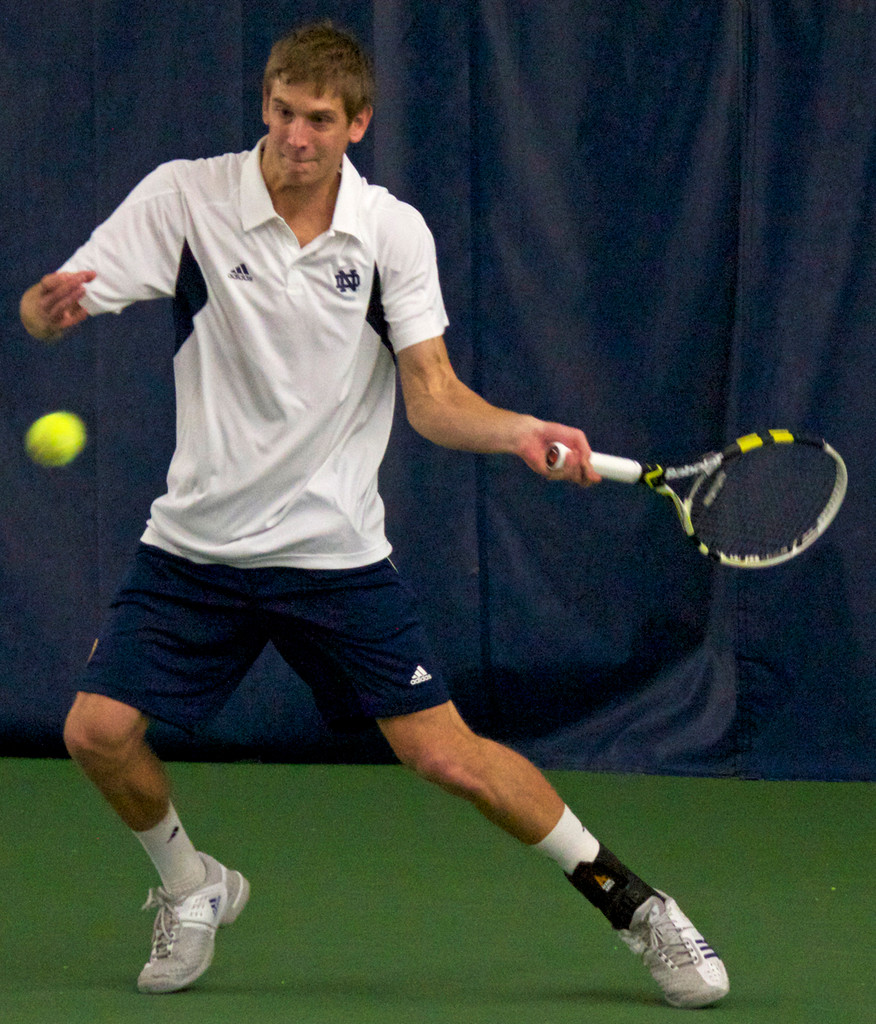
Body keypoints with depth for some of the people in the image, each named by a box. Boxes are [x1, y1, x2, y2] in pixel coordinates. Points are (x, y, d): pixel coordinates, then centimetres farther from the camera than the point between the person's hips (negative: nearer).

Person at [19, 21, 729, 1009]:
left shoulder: (393, 231, -5)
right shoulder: (185, 197, -7)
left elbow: (435, 399, -7)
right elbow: (41, 312, -10)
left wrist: (524, 432, -28)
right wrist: (54, 301, -35)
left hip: (334, 549, -1)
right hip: (195, 544, 1)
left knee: (445, 753, -8)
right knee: (98, 732, -10)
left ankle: (627, 899, 9)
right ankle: (190, 887, 20)